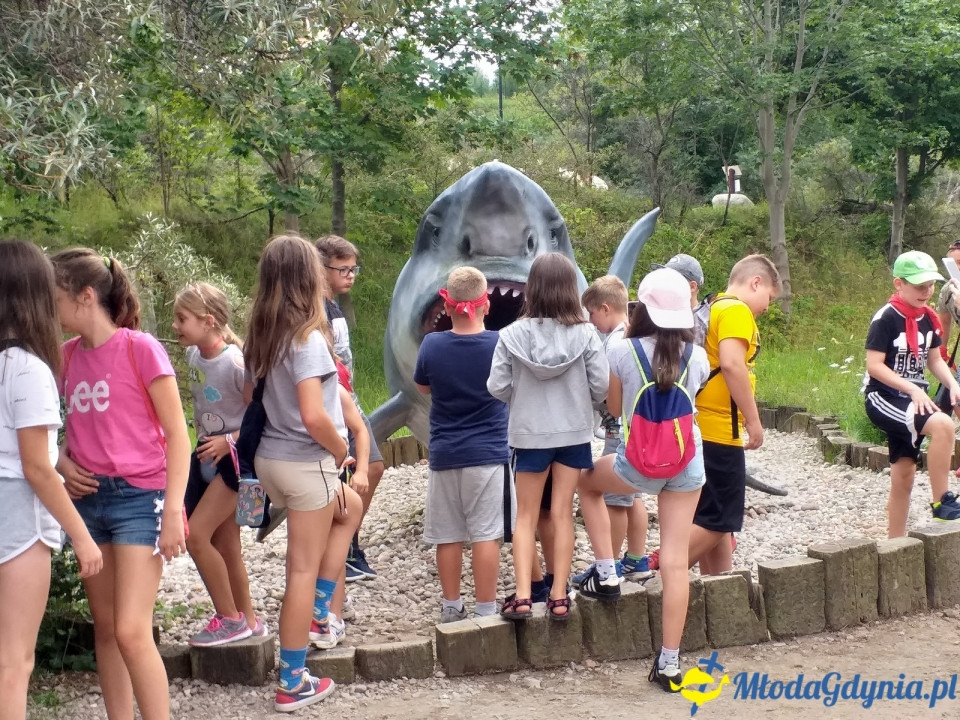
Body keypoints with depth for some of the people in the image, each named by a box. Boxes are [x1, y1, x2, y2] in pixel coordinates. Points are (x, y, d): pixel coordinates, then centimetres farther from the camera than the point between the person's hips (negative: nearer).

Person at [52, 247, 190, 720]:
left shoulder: (140, 349, -11)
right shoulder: (67, 356, 6)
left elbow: (177, 435, -9)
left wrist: (173, 510, -15)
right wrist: (63, 463, -2)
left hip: (139, 497, -6)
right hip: (89, 498, 6)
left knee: (131, 632, -12)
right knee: (104, 629, 10)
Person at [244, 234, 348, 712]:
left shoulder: (261, 337, 4)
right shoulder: (308, 339, -19)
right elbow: (314, 417, -26)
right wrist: (342, 451, -8)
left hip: (270, 457, 8)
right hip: (306, 463, -8)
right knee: (302, 570, 2)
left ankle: (307, 630, 34)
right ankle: (293, 683, 10)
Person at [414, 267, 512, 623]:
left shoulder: (432, 345, -7)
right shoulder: (499, 344, -9)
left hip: (444, 454, 2)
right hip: (488, 453, -2)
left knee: (448, 535, 10)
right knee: (486, 534, 0)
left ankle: (451, 607, 20)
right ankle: (485, 611, 3)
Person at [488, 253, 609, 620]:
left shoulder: (512, 335, -11)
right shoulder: (585, 334, -10)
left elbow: (497, 387, -9)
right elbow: (601, 386, -9)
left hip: (529, 433, -1)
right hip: (573, 431, 1)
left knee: (526, 515, 10)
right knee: (562, 513, 10)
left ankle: (522, 596, 2)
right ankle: (559, 596, 12)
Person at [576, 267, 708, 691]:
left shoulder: (622, 352, -10)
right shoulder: (697, 356, -2)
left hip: (639, 462, -2)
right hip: (687, 460, 2)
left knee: (586, 482, 30)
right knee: (675, 561, 4)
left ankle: (605, 574, 23)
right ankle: (669, 663, 5)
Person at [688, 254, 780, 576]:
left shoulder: (712, 309, 19)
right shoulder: (736, 310, -10)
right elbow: (731, 364, -24)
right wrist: (754, 420, -19)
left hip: (701, 428, 10)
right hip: (719, 431, -10)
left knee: (714, 518, 13)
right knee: (717, 520, -6)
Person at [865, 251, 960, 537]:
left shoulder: (928, 318, 6)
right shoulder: (886, 317, -15)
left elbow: (934, 359, 15)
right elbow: (874, 365, -18)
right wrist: (912, 389, -24)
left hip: (911, 401, 7)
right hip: (883, 398, -7)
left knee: (904, 476, 9)